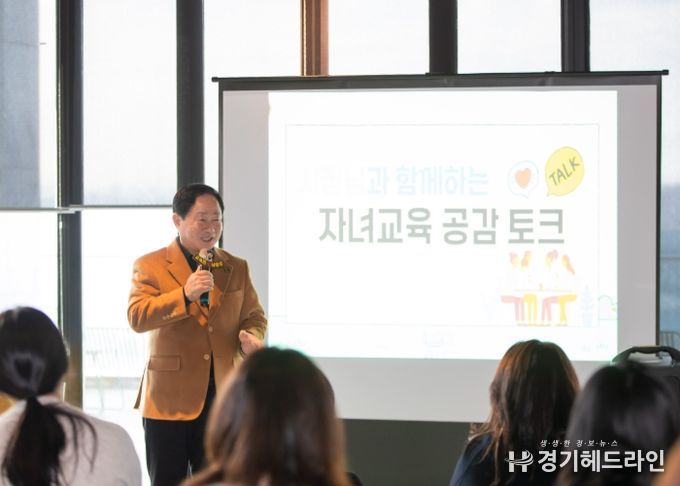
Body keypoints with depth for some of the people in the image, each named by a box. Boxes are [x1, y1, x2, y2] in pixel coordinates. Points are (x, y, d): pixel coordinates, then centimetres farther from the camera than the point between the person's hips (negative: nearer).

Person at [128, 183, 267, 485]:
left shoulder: (237, 268, 13)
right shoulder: (150, 266, -1)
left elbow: (254, 317, 15)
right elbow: (137, 318, -14)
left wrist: (250, 338, -10)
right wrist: (185, 295, -28)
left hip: (222, 398, 3)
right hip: (170, 399, -3)